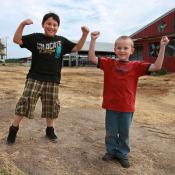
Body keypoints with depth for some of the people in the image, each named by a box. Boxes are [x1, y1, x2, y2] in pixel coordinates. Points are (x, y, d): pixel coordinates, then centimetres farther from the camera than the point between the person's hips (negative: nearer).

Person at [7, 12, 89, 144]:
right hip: (35, 78, -2)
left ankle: (50, 130, 29)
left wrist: (85, 34, -4)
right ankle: (14, 128, 14)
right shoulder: (35, 38, 0)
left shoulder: (62, 41, 7)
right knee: (25, 102, -4)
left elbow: (77, 48, 8)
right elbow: (17, 40, -5)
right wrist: (22, 24, -19)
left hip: (53, 80, 3)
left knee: (51, 106, 10)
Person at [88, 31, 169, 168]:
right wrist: (93, 40, -19)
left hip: (127, 107, 0)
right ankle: (111, 151, 37)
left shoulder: (136, 66, -2)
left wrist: (162, 47, -17)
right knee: (111, 132, 15)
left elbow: (156, 67, -10)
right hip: (111, 106, 1)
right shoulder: (109, 63, -1)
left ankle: (123, 154, 35)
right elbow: (92, 58, -8)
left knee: (124, 133, 16)